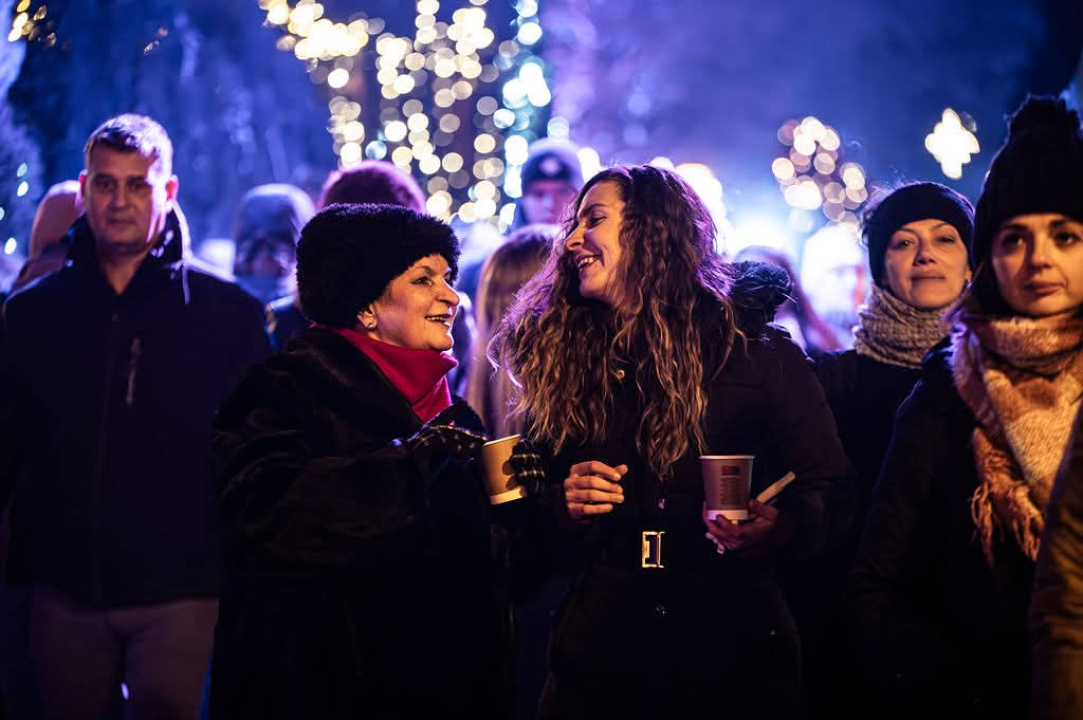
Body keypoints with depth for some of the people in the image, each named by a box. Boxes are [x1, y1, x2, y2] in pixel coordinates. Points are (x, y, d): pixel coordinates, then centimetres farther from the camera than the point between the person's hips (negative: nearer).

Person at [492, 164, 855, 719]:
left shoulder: (755, 352, -2)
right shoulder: (563, 361, 8)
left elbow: (831, 489, -2)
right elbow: (530, 519, 11)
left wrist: (781, 527, -22)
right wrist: (562, 504, -10)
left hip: (734, 650, -2)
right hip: (598, 653, 3)